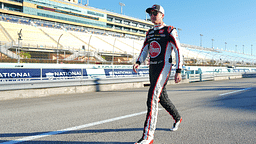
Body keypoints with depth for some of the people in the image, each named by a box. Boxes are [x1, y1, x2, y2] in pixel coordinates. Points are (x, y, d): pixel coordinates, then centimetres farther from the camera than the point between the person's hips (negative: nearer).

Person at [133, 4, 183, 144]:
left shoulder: (169, 31, -4)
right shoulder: (150, 32, 17)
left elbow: (178, 51, -7)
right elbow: (144, 50, 15)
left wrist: (178, 71, -13)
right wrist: (138, 62, -3)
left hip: (164, 67, -7)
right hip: (152, 68, 8)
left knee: (152, 98, -18)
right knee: (162, 98, 17)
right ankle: (177, 118, 41)